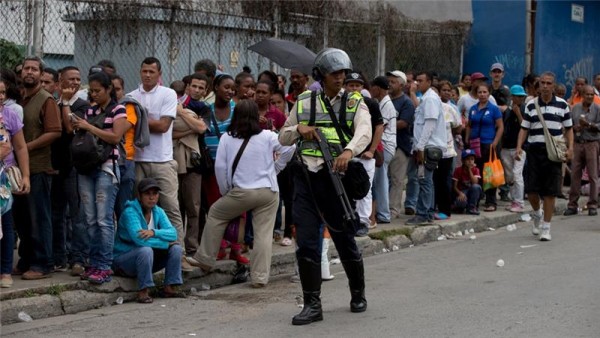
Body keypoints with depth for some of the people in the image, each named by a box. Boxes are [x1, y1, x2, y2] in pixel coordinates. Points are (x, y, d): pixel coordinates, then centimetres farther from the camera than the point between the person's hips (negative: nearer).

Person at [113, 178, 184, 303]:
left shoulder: (158, 212, 2)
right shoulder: (130, 212, -20)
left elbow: (173, 233, -14)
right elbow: (139, 239, -33)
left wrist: (154, 232, -33)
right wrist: (166, 243, -23)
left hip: (147, 260, 7)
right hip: (123, 259, -7)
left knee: (176, 248, -9)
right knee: (146, 250, -36)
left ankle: (169, 288, -7)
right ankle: (143, 292, -28)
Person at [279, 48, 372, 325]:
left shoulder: (354, 103, 4)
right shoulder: (303, 103, 10)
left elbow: (364, 132, -15)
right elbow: (283, 138, 16)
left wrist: (349, 150, -36)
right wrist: (298, 128, -7)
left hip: (336, 178, -2)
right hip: (306, 178, 2)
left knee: (345, 240, 8)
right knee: (306, 243, -3)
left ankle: (358, 295, 30)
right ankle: (312, 304, 5)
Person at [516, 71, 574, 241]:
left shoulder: (562, 105, 5)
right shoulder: (531, 105, 7)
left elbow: (568, 128, 9)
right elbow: (524, 128, 7)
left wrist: (570, 147, -4)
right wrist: (519, 147, -5)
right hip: (535, 151, 1)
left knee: (550, 192, -1)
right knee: (531, 190, -1)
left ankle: (546, 228, 7)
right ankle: (537, 214, 30)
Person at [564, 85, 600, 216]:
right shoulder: (575, 108, 12)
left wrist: (588, 124, -19)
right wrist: (575, 128, -5)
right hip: (577, 143, 3)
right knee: (575, 175, 2)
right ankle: (572, 205, 7)